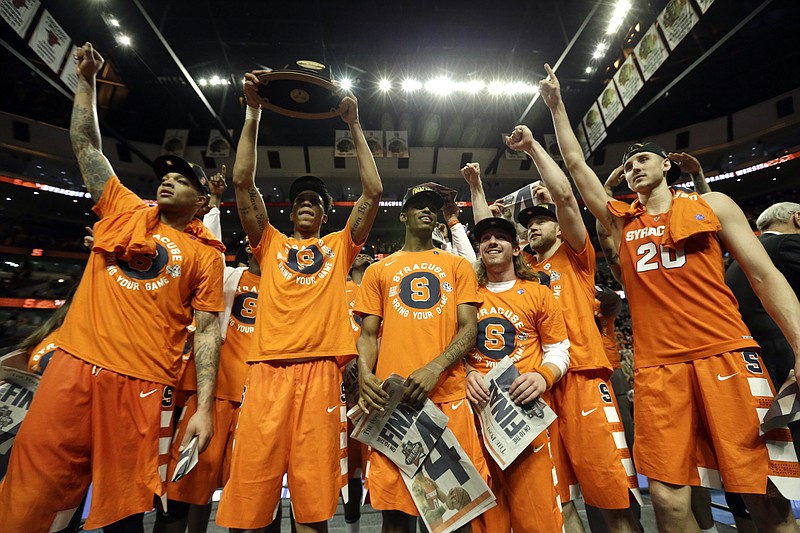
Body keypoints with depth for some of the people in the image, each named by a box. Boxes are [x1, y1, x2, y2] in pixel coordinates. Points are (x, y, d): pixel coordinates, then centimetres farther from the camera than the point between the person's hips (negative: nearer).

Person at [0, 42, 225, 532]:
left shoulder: (206, 253, 2)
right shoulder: (125, 211, 14)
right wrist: (87, 79, 15)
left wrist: (205, 407, -7)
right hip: (73, 367, 3)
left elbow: (207, 331, -2)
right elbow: (87, 145, 18)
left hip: (142, 386, -2)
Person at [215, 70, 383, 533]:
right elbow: (244, 182, 13)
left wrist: (355, 125, 12)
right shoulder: (271, 244, 20)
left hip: (320, 370, -1)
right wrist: (253, 112, 11)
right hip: (267, 369, 1)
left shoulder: (340, 246, 18)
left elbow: (374, 192, 10)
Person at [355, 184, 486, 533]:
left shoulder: (458, 265, 13)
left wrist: (436, 367, -14)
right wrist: (365, 375, -9)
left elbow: (469, 327, 3)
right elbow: (368, 333, 10)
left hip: (448, 395, 0)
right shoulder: (378, 270, 14)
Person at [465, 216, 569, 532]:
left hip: (527, 411, -1)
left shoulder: (538, 294, 8)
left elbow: (559, 352, 8)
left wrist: (543, 376, -12)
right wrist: (466, 374, -6)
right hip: (478, 410, 2)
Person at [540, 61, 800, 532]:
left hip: (726, 354, -1)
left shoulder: (712, 205, 12)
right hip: (657, 367, 1)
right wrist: (557, 106, 19)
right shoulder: (620, 221, 15)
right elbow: (576, 164, 16)